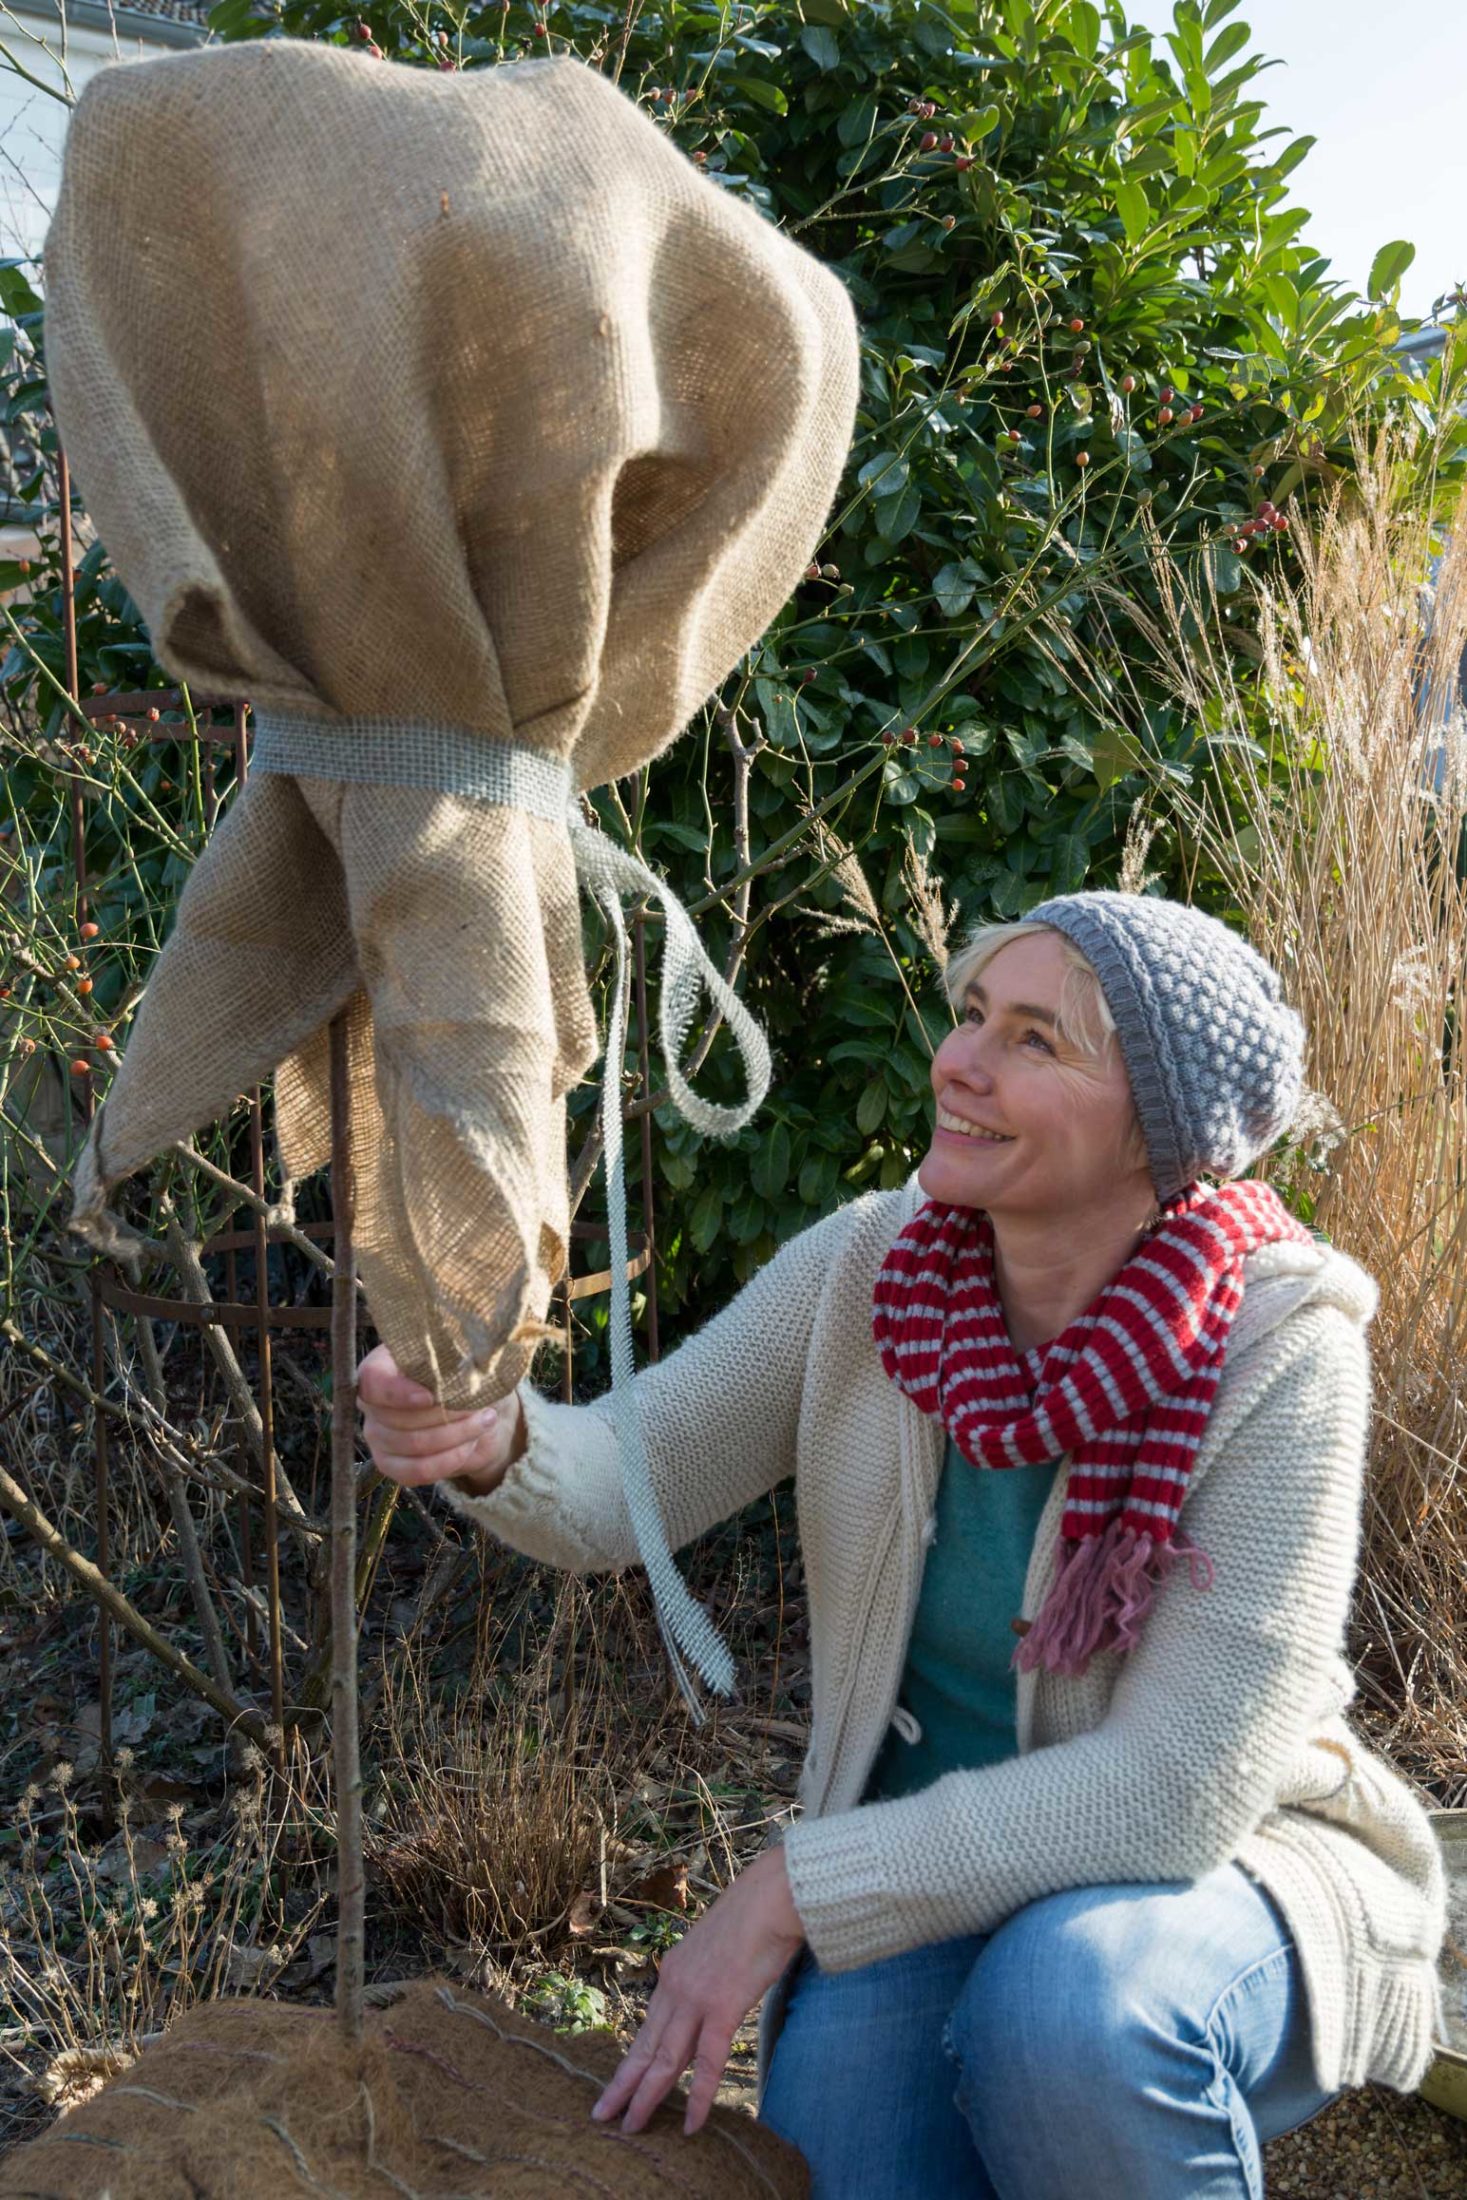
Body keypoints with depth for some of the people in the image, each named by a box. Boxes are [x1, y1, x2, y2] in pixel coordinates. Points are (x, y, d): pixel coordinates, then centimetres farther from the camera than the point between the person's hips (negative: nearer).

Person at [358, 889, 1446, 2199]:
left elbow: (1175, 1794, -25)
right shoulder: (866, 1269, -10)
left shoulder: (1278, 1355, -23)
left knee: (1063, 2007, -33)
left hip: (1222, 1867, -1)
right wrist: (491, 1442, -35)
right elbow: (621, 1484, -10)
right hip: (932, 1872, 2)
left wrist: (791, 1889, -24)